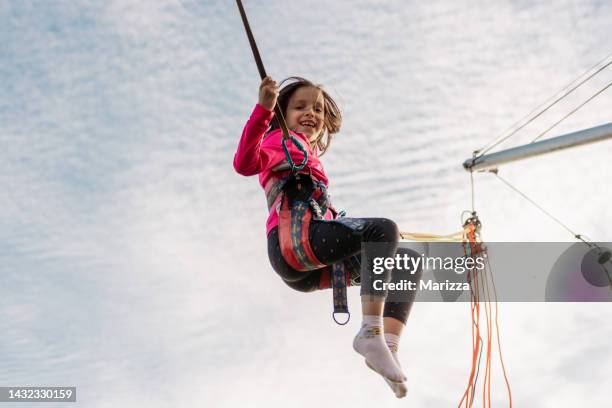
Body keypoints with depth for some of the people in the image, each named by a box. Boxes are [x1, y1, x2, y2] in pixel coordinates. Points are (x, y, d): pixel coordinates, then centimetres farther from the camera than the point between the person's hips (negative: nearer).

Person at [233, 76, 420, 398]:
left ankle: (389, 348, -13)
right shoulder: (282, 139, 9)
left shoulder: (309, 156, 34)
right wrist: (263, 109, -24)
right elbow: (245, 164, -13)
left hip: (311, 268, 9)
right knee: (384, 229, -26)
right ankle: (370, 333, -31)